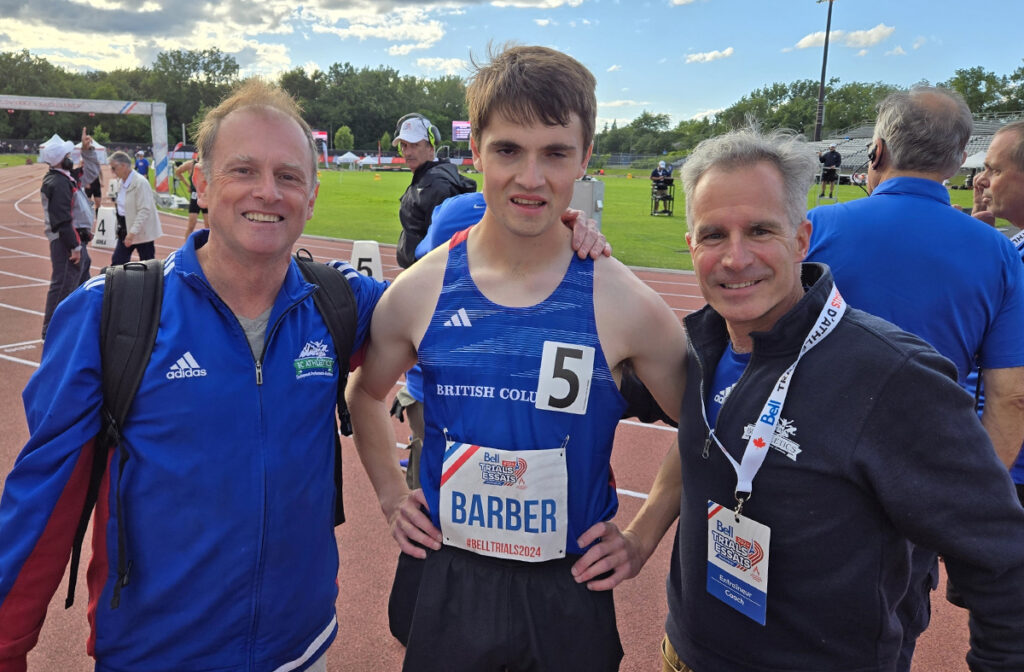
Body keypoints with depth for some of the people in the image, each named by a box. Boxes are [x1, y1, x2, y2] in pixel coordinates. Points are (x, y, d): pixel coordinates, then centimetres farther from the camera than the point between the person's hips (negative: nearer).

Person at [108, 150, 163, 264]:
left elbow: (144, 211, -23)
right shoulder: (122, 182, 8)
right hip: (125, 228, 8)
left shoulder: (140, 183, -18)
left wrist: (132, 232, -27)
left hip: (142, 232, -8)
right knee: (117, 262, 8)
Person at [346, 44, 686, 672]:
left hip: (571, 595, -1)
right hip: (446, 584, 2)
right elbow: (366, 393, 11)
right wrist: (393, 496, 5)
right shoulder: (420, 291, -9)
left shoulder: (625, 304, -14)